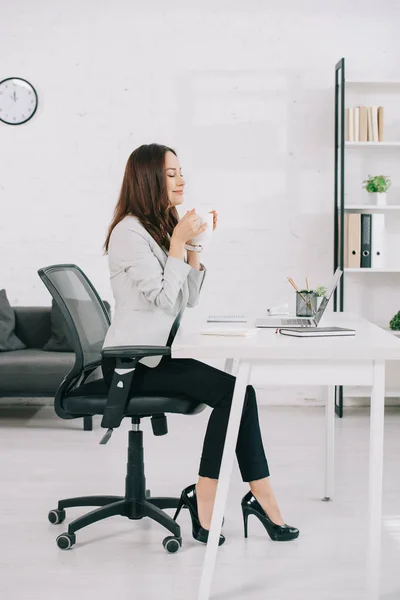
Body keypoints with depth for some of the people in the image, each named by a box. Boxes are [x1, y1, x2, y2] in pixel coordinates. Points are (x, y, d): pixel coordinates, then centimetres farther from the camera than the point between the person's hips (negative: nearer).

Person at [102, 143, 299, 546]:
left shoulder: (166, 226, 17)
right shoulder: (128, 232, -11)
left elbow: (189, 298, 12)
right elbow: (164, 297, -18)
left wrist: (194, 245, 2)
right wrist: (178, 242, -13)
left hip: (157, 354, 8)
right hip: (131, 363, -8)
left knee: (237, 391, -16)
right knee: (234, 390, -22)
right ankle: (260, 497, -14)